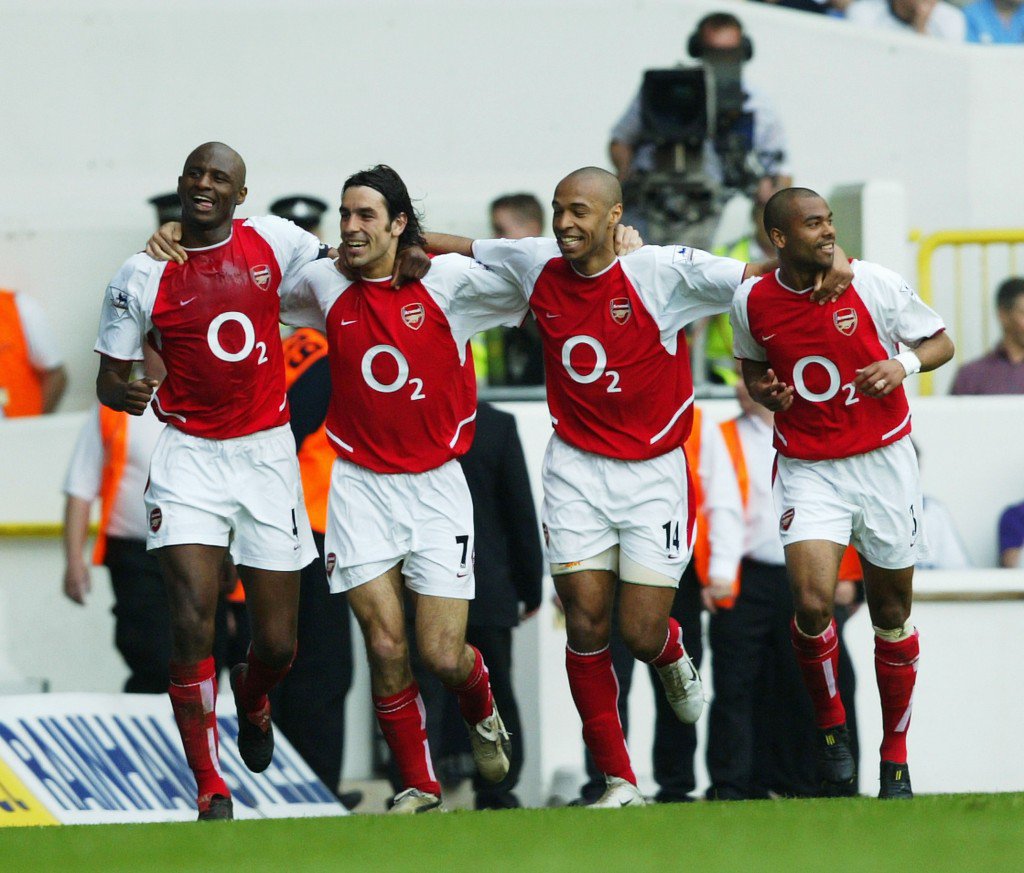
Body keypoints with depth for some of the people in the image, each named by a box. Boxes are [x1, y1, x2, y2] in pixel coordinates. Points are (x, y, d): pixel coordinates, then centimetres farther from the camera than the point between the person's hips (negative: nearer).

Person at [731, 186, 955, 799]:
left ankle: (896, 756, 21)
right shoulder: (751, 303, -3)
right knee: (813, 605, -18)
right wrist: (764, 392, -4)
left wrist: (904, 364, -17)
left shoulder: (874, 284, -8)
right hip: (807, 468, 0)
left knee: (892, 614, 6)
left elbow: (941, 342, 3)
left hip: (884, 461, 0)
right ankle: (830, 726, 8)